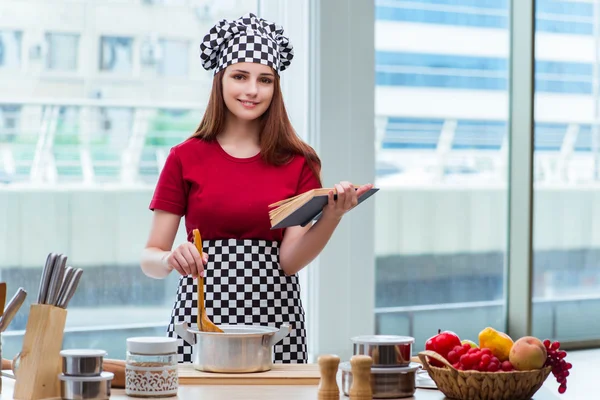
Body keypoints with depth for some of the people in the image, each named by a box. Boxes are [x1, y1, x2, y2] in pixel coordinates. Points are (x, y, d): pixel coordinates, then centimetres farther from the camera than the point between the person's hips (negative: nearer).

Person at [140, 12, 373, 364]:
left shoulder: (298, 162, 4)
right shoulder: (185, 158, 2)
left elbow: (290, 260, -4)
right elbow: (150, 257, 2)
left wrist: (332, 215, -19)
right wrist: (171, 260, -20)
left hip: (273, 315, 1)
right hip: (202, 310, -1)